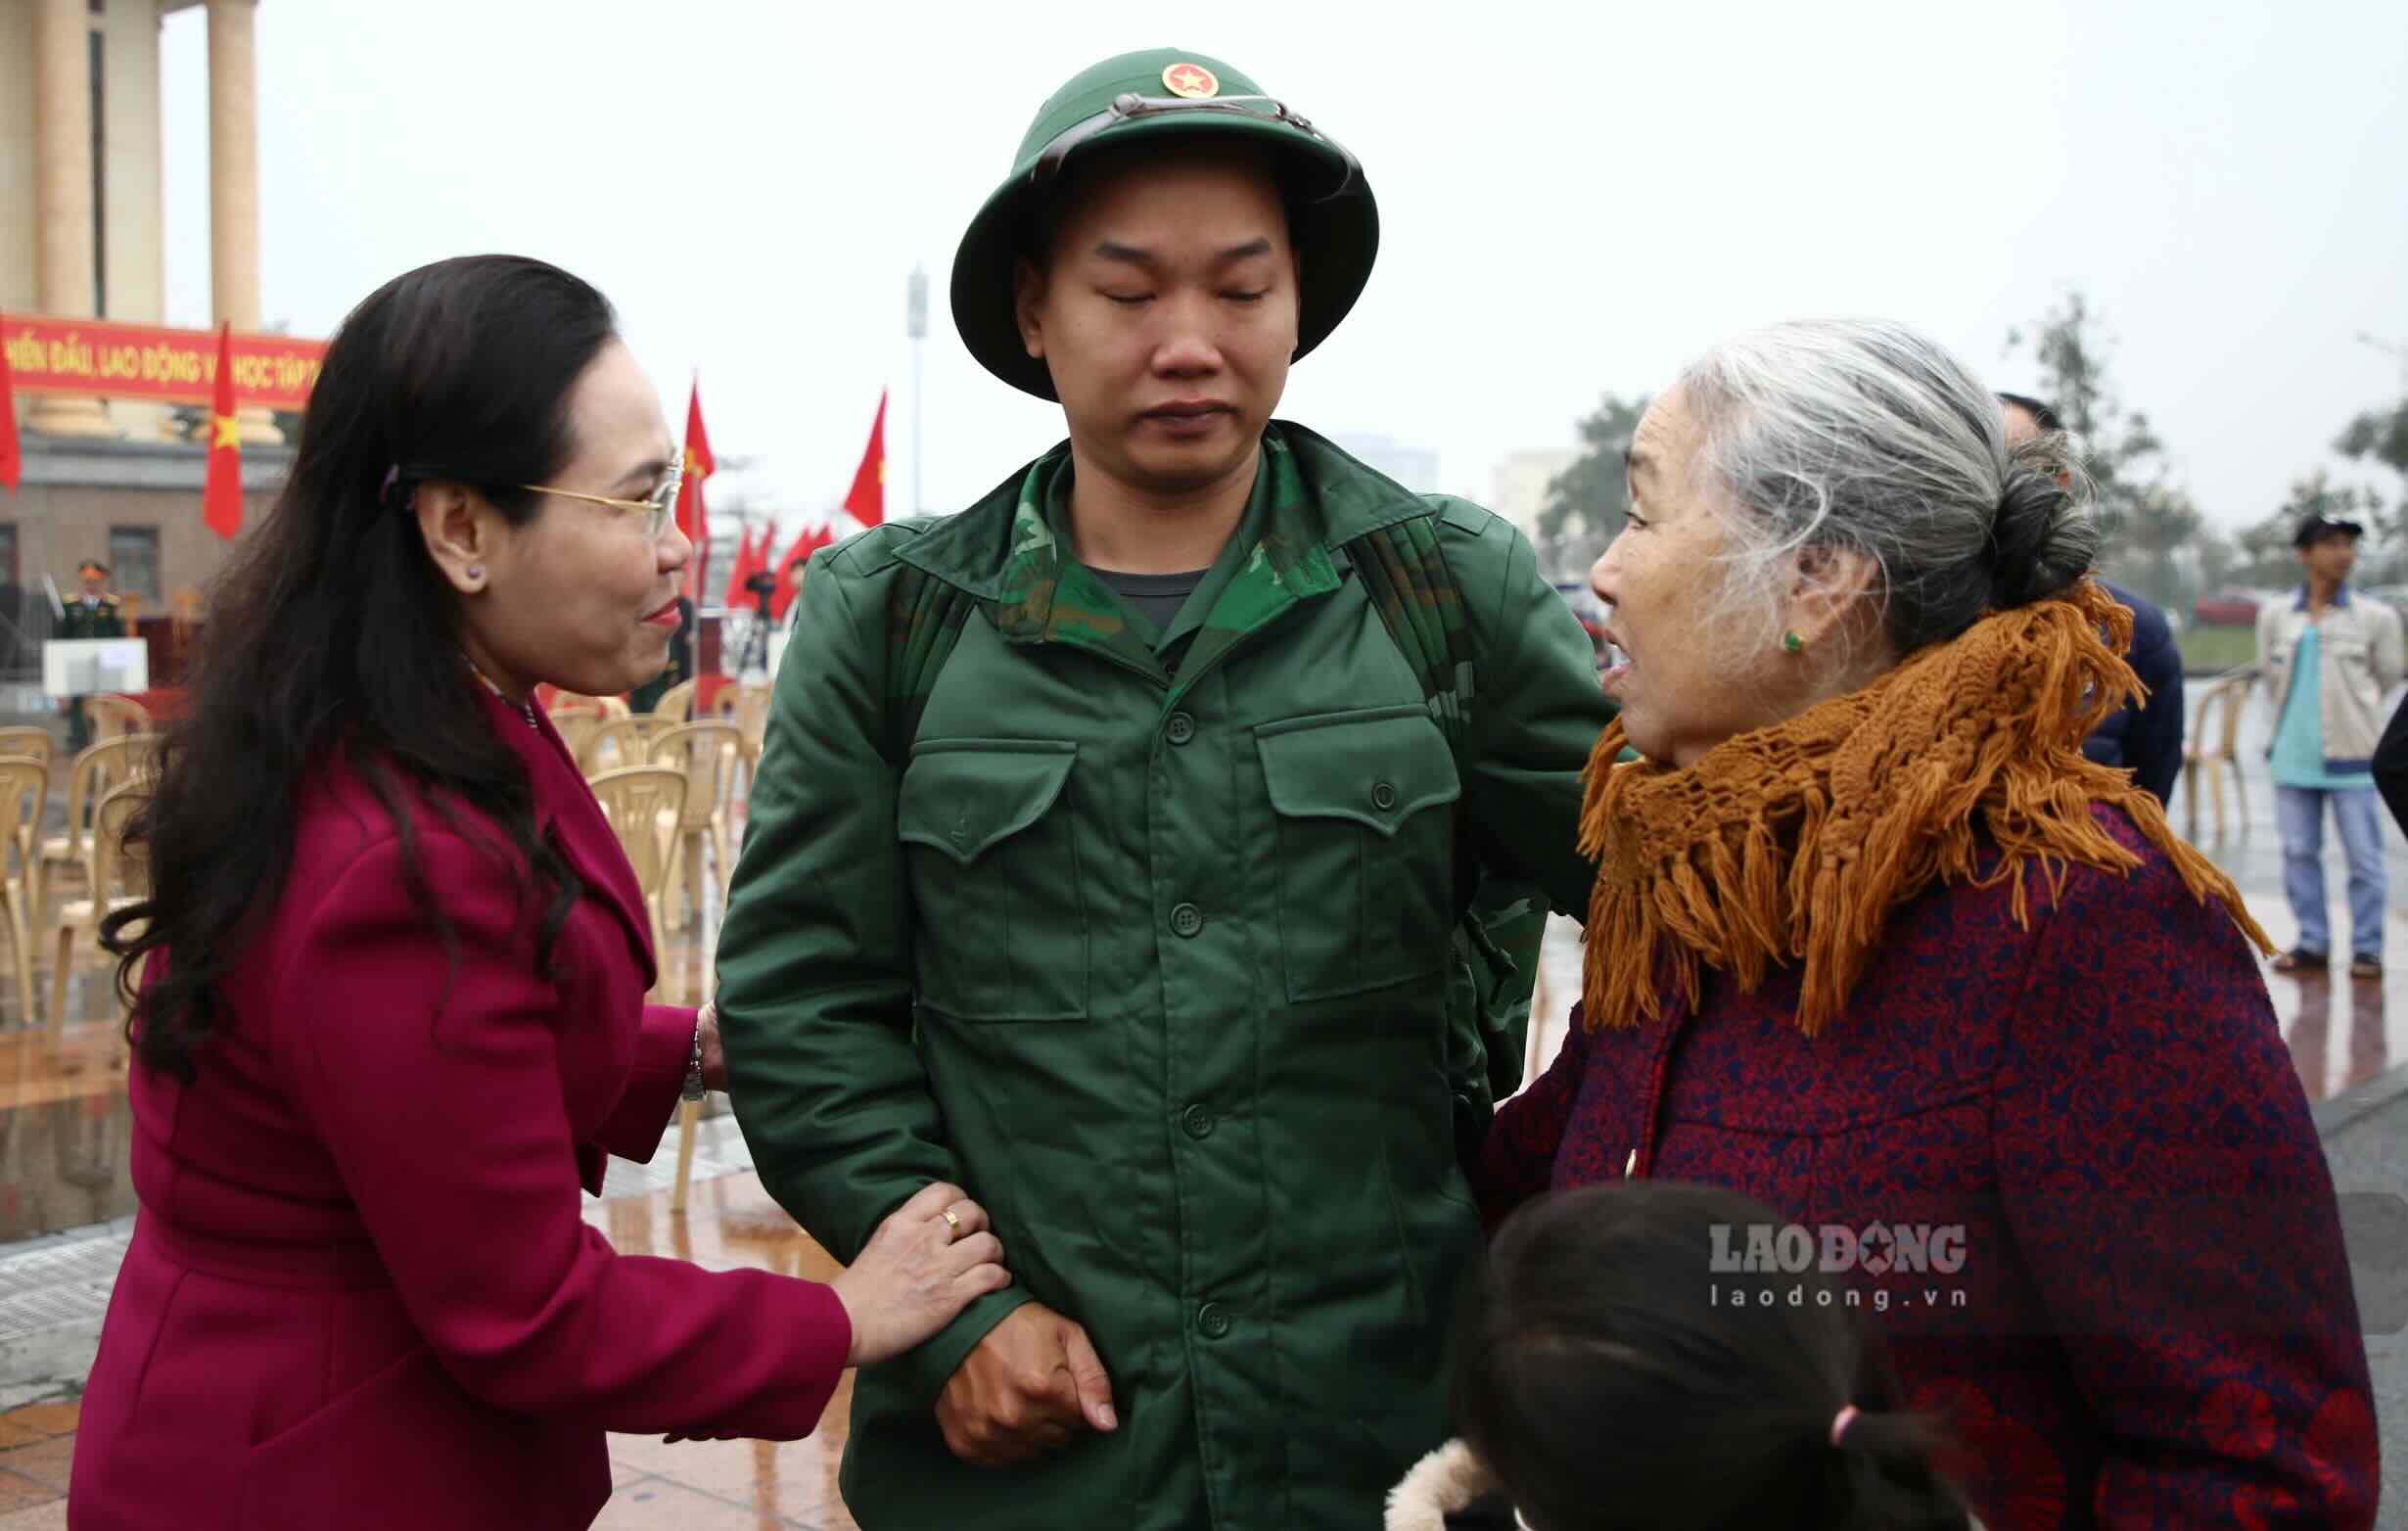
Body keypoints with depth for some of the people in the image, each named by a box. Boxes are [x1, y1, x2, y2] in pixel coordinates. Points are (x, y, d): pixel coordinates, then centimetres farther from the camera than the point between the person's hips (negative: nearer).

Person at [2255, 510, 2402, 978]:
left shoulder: (2376, 617, -2)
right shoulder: (2275, 616, 5)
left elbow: (2387, 676, 10)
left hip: (2353, 755, -3)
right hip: (2293, 754, 3)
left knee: (2364, 856, -1)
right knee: (2298, 852, 7)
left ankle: (2367, 948, 7)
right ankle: (2312, 942, 17)